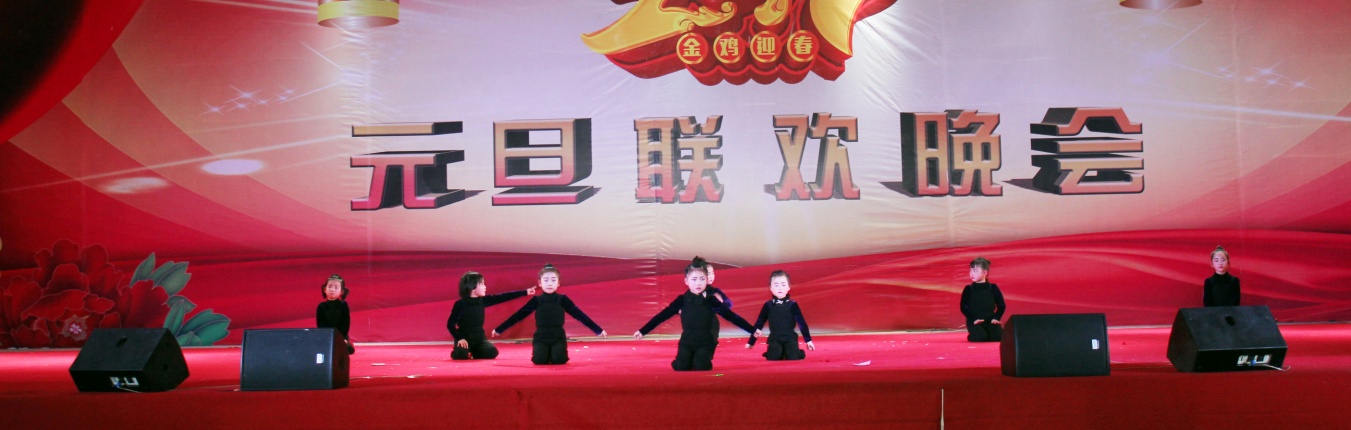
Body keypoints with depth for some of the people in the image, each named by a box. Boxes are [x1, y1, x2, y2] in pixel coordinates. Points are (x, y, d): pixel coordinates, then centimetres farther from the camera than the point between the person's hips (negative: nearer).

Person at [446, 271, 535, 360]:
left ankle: (474, 352, 11)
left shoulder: (482, 301, 1)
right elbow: (450, 324, -10)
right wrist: (459, 338, -22)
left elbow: (502, 297, 0)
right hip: (464, 338, -4)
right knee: (461, 355, -33)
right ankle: (468, 352, 6)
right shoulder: (460, 304, -13)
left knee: (492, 352, -21)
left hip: (479, 338, 4)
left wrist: (525, 292, -2)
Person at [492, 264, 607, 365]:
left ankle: (553, 354, 9)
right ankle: (546, 354, 10)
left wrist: (598, 330, 4)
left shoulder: (562, 299, 1)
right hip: (541, 337, 0)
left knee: (559, 359, -28)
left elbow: (579, 314, 3)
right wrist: (499, 329, 5)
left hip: (558, 337, 0)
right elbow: (518, 315, 5)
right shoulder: (536, 300, 1)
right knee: (539, 359, -27)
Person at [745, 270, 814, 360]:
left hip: (790, 338, 0)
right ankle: (780, 353, 6)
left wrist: (808, 340, 5)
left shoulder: (792, 305, 1)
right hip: (774, 339, 0)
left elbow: (802, 322, 6)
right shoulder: (768, 305, 4)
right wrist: (751, 342, 14)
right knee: (773, 357, -30)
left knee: (793, 357, -27)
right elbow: (759, 323, 11)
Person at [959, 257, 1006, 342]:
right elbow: (964, 307, -2)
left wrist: (996, 318, -6)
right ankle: (972, 335, 6)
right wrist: (973, 319, -14)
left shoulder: (993, 288, 6)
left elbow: (1001, 305, 9)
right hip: (975, 321, -2)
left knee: (998, 336, -24)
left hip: (990, 320, 2)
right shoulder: (968, 289, 3)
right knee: (980, 337, -30)